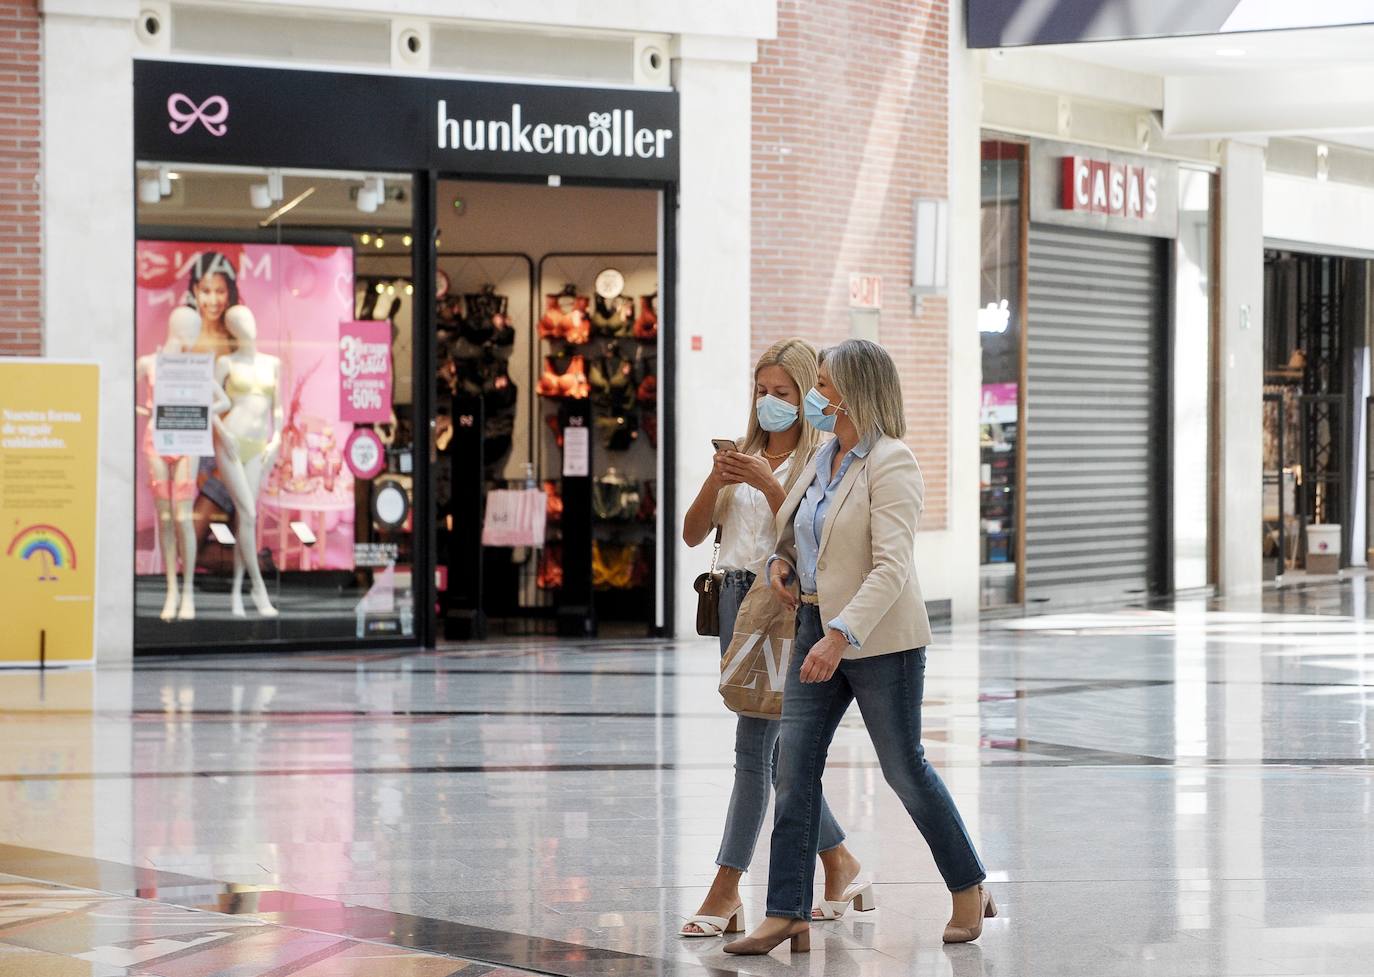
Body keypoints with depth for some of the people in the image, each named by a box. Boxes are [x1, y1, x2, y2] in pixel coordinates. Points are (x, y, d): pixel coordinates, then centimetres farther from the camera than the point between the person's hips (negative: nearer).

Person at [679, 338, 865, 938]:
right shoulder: (743, 456, 14)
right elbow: (694, 534, 10)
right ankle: (838, 861, 27)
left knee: (754, 748, -9)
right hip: (737, 596, 7)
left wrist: (769, 485, -21)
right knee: (775, 746, 12)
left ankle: (725, 893, -9)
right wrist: (715, 483, -7)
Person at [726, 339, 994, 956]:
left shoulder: (891, 463, -16)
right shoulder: (824, 458, 11)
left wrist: (842, 635, -33)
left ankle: (971, 891, 22)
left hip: (879, 639, -8)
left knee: (904, 769, 3)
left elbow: (891, 568, -24)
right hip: (818, 627, 8)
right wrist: (781, 560, 5)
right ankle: (788, 915, 3)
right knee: (794, 768, 1)